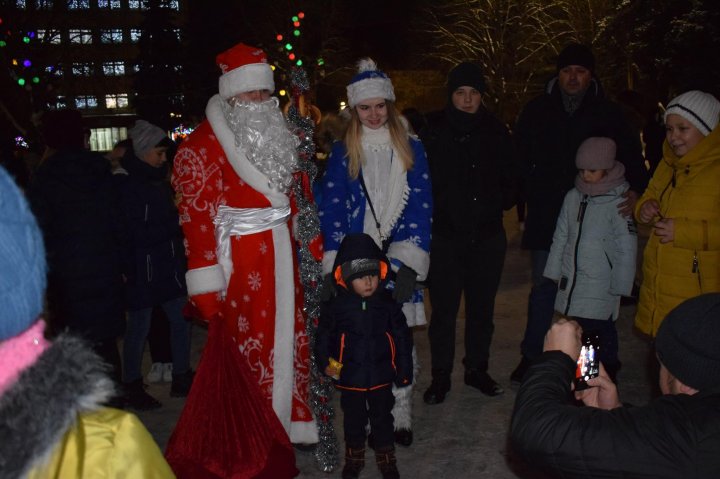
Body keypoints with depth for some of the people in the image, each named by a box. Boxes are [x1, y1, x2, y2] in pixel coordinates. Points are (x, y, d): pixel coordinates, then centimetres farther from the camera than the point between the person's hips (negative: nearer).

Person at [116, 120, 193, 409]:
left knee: (181, 319, 10)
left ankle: (181, 379, 24)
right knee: (139, 327, 4)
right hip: (142, 270, -7)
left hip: (168, 266, 8)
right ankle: (132, 387, 21)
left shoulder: (157, 179, 10)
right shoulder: (126, 185, -15)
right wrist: (177, 222, -18)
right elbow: (137, 234, -20)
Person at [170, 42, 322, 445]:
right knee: (247, 345, 2)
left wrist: (316, 252, 14)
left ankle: (293, 422, 32)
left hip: (283, 253, 7)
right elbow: (196, 216, -15)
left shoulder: (281, 136, 12)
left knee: (292, 338, 14)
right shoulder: (202, 145, -10)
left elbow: (301, 196, 17)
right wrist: (205, 286, -19)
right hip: (238, 259, -6)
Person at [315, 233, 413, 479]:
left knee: (382, 418, 14)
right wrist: (325, 363, -12)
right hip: (350, 378, 0)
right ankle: (354, 457, 38)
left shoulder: (388, 306, -8)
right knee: (353, 419, 16)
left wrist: (404, 372, 0)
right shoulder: (336, 307, -11)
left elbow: (402, 339, -2)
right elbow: (324, 337, -1)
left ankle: (386, 459, 33)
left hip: (381, 377, 0)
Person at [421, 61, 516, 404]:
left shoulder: (495, 132, 6)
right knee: (443, 309, 2)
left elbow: (509, 178, 15)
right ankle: (440, 377, 16)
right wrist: (434, 212, -11)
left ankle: (477, 369, 30)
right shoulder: (432, 131, -4)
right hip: (445, 236, -3)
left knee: (482, 308, 13)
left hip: (488, 236, 3)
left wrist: (501, 204, 2)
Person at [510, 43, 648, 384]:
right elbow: (518, 158, 6)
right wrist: (531, 193, -5)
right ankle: (531, 357, 17)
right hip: (546, 217, 0)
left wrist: (636, 190, -13)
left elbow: (632, 157, 4)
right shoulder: (537, 110, 5)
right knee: (543, 287, 5)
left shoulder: (607, 113, 5)